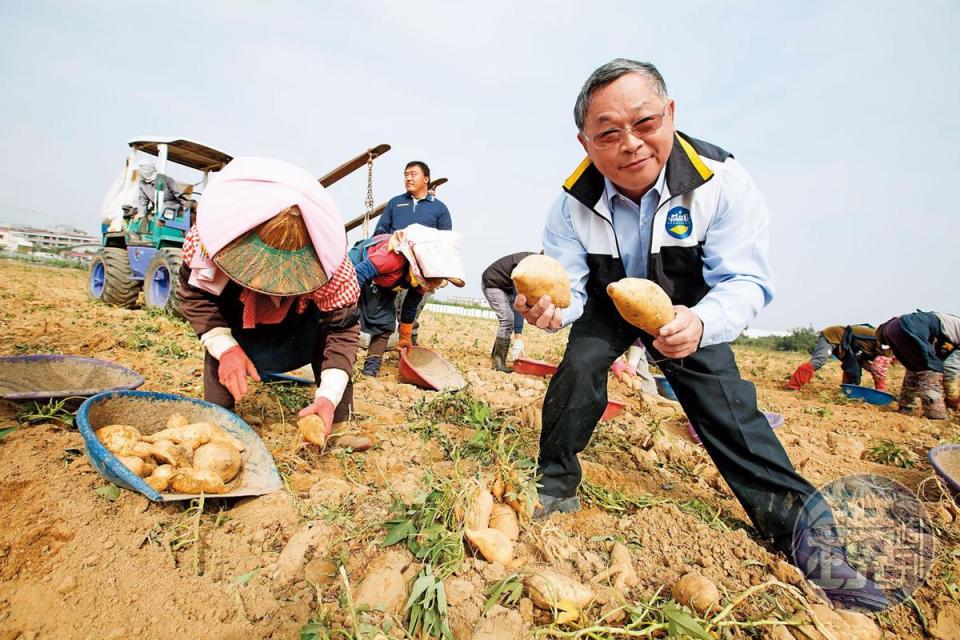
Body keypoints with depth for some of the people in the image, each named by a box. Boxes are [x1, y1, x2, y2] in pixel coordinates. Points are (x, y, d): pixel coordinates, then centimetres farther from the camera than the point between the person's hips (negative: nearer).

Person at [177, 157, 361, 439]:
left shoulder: (332, 269, -42)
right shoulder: (212, 237, -36)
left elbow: (342, 328, -36)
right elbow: (195, 292, -22)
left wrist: (329, 395, -47)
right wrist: (225, 348, -36)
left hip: (305, 315, 0)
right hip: (236, 309, 1)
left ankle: (338, 426, -12)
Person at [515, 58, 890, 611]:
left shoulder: (721, 180, -26)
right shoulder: (574, 202, -22)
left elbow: (746, 282, -26)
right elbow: (569, 286, -19)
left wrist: (700, 323, -48)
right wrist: (552, 306, -44)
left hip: (689, 308, 0)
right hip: (607, 307, 1)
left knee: (727, 406, -8)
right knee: (578, 368, -23)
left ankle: (799, 520, 12)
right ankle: (556, 485, -1)